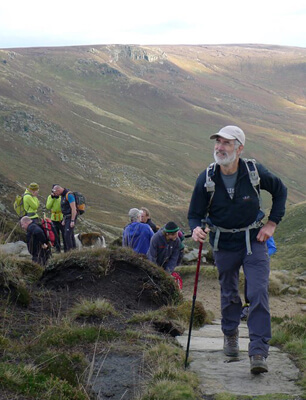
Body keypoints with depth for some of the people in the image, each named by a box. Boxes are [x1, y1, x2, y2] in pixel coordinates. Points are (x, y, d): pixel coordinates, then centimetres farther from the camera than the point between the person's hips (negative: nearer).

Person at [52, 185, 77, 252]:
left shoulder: (69, 195, -17)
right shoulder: (62, 195, 14)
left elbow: (73, 208, -21)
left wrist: (72, 221, -24)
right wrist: (64, 220, 19)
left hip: (71, 217, -10)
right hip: (66, 217, 10)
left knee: (67, 235, -14)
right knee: (70, 235, 10)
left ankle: (69, 250, -13)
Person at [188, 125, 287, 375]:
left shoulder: (255, 172, -12)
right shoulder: (206, 179, -12)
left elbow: (280, 190, 7)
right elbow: (195, 214, -4)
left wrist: (272, 223, -1)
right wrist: (196, 229, -28)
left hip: (254, 242, -1)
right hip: (224, 245, 1)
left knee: (258, 293, -12)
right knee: (229, 295, 14)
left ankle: (259, 352, -12)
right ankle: (230, 335, 42)